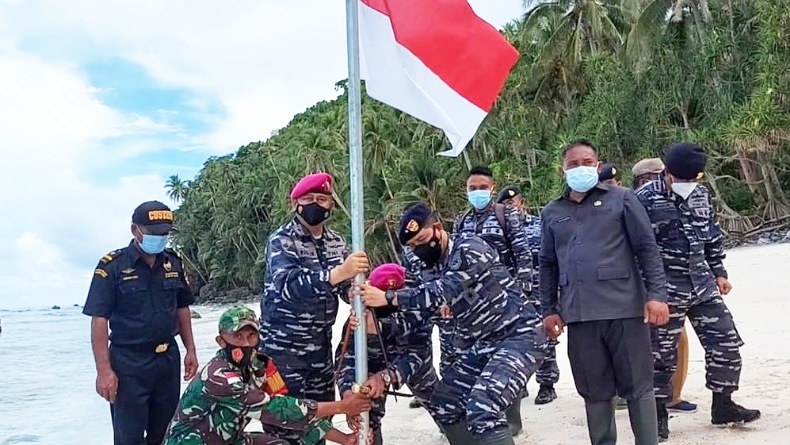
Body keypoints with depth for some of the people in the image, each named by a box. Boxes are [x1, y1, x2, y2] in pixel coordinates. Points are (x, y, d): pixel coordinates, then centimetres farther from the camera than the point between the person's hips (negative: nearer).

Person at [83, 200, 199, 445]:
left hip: (168, 360, 5)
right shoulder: (112, 266, -10)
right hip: (128, 364, -5)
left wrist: (190, 350, 11)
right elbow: (99, 320, -12)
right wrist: (104, 370, -16)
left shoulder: (174, 263, 5)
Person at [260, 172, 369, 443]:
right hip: (283, 347, -6)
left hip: (321, 345, 6)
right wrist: (338, 272, -44)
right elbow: (288, 285, -30)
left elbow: (346, 284, 3)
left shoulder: (336, 242, 7)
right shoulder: (281, 240, -13)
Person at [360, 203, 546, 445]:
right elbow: (419, 311, 6)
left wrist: (388, 298, -28)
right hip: (483, 344, 10)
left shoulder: (470, 247, -15)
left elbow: (442, 291, -27)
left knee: (482, 410, -26)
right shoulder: (436, 269, 10)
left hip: (519, 336, -9)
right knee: (442, 404, 11)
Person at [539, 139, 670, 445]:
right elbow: (547, 265, 16)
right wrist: (549, 309, 11)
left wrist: (656, 294, -8)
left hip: (625, 308, -3)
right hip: (579, 315, 3)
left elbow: (647, 248, 1)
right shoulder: (552, 213, 14)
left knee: (638, 386, 5)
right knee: (594, 391, 10)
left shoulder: (621, 199, 5)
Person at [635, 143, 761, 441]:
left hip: (703, 285, 6)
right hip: (667, 290, -6)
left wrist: (719, 272, 18)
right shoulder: (646, 200, -13)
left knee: (726, 341, 8)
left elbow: (712, 236, 19)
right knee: (663, 353, 1)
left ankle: (722, 405, 24)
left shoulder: (701, 194, 8)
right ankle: (658, 414, 15)